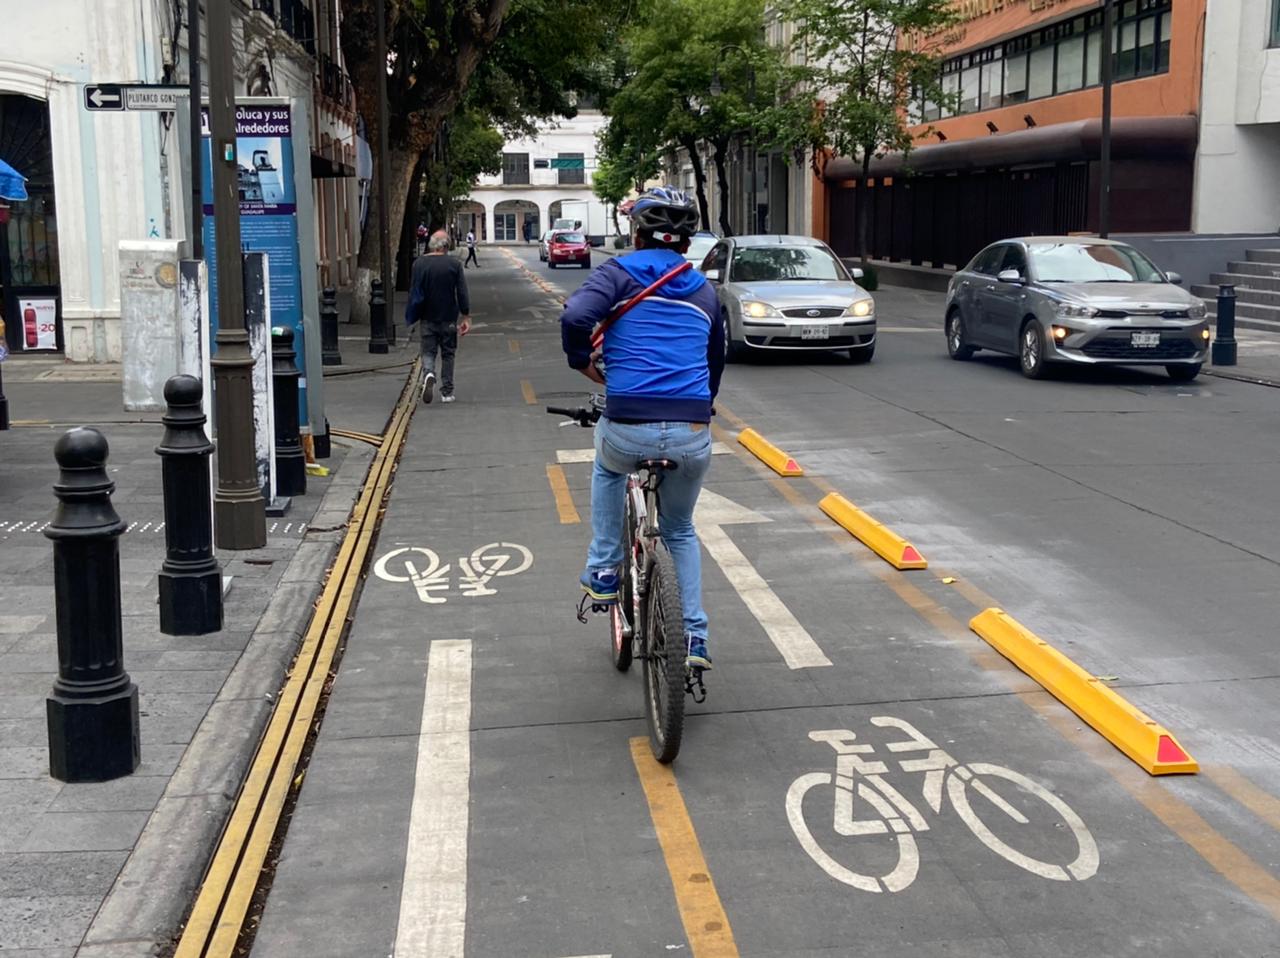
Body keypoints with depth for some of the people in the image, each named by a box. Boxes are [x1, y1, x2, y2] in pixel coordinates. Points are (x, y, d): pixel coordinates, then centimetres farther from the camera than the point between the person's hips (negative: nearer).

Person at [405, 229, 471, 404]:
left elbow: (414, 293, -1)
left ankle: (429, 374, -22)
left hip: (428, 318, 0)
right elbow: (462, 293, -6)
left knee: (428, 351, 8)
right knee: (448, 353, 11)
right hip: (448, 318, 0)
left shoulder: (419, 263, -4)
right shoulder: (453, 264, -7)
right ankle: (447, 392, 13)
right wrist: (466, 317, 0)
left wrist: (411, 317, 9)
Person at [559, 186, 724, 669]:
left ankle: (603, 571, 30)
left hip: (630, 429, -3)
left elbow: (575, 316, -14)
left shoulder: (618, 273, 6)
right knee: (680, 531, 27)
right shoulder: (704, 290, 20)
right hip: (693, 436, 3)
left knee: (607, 466, 36)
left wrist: (582, 360, 6)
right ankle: (695, 637, 21)